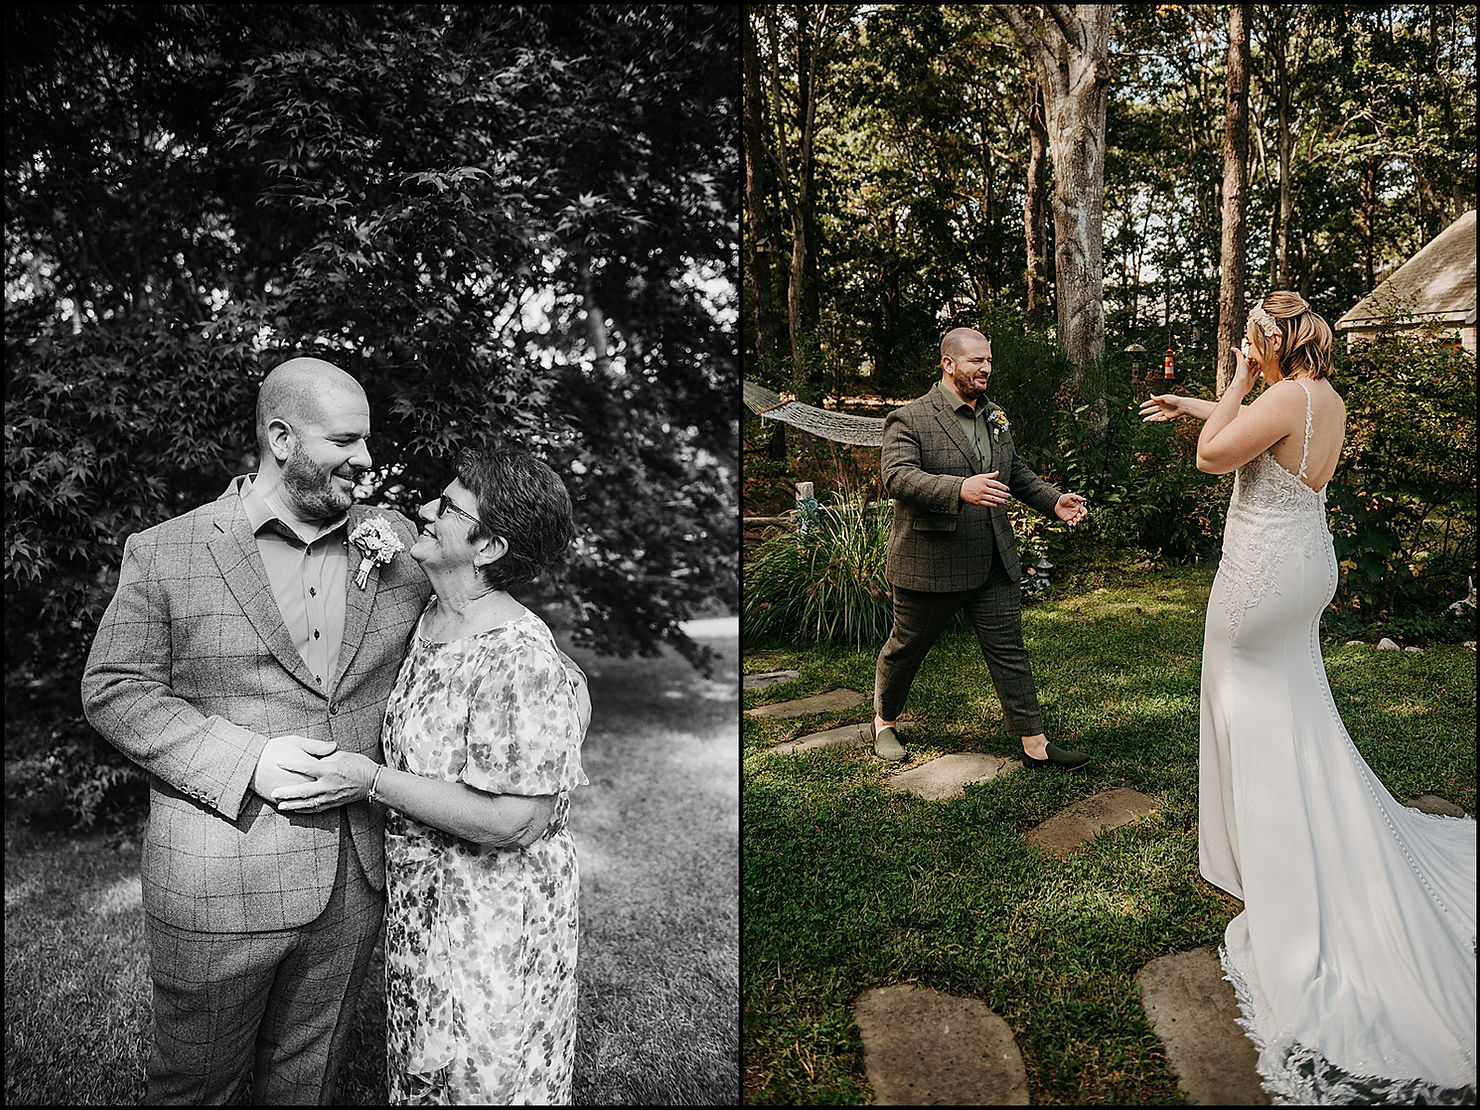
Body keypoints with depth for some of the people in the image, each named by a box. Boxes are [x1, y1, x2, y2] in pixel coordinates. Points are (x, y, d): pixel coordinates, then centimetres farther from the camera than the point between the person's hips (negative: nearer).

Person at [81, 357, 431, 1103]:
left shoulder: (395, 543, 3)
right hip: (217, 887, -3)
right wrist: (247, 760, -18)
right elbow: (113, 690, -6)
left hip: (354, 883, 3)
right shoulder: (165, 552, -6)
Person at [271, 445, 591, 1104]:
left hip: (493, 922, -8)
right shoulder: (428, 622, 1)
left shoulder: (521, 660, -27)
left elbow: (516, 822, -28)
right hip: (416, 908, 8)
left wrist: (370, 781, -25)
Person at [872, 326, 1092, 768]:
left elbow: (1016, 473, 25)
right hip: (929, 563, -5)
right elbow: (897, 477, -25)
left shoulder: (995, 419, 13)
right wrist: (960, 489, -38)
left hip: (994, 564, 6)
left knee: (1009, 652, 6)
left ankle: (1035, 744, 12)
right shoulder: (909, 420, -11)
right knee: (906, 648, 12)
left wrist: (1053, 500, 8)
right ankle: (885, 722, 34)